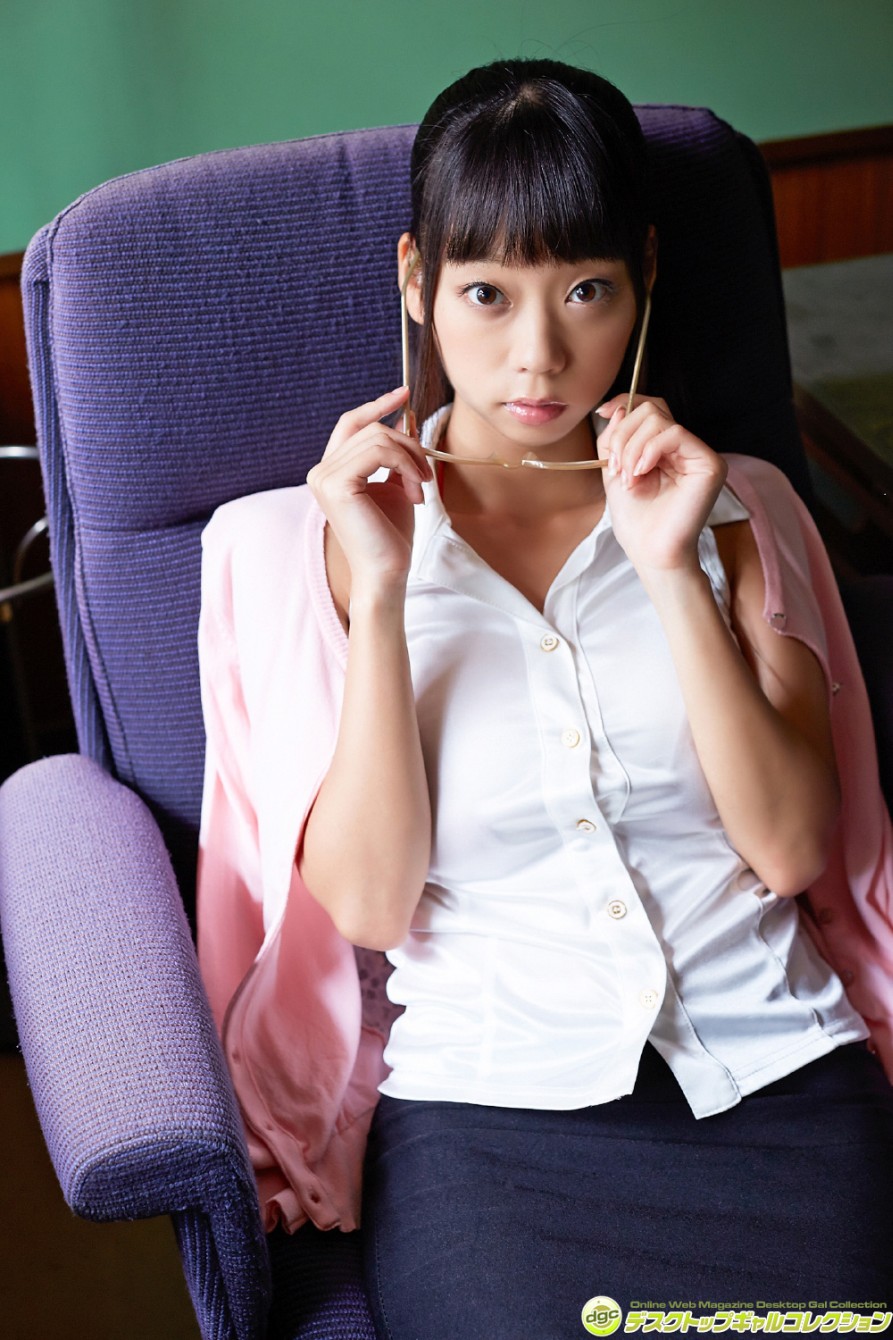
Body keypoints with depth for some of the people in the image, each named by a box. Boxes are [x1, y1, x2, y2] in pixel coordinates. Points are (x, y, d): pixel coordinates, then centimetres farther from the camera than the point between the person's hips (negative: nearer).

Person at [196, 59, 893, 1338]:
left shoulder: (732, 508, 10)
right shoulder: (324, 536, 5)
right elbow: (368, 902, -3)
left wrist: (672, 572, -9)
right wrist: (378, 594, -12)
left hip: (776, 1077, 2)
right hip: (488, 1105, -1)